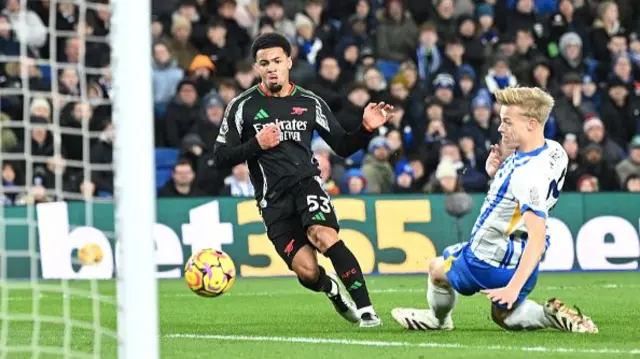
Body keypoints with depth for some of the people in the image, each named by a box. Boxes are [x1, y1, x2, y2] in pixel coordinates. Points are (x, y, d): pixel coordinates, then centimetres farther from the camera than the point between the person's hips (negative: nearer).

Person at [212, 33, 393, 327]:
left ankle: (365, 309, -28)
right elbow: (220, 158, 1)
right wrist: (256, 145, -13)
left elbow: (343, 146, 14)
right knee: (306, 270, -16)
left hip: (307, 184, 1)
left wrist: (367, 129, -4)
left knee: (323, 235, -32)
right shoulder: (242, 106, 3)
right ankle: (332, 289, 21)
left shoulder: (310, 103, 9)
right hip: (273, 200, -1)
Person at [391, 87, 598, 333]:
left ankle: (438, 319, 49)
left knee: (438, 269, 23)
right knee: (504, 316, 29)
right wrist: (498, 172, -8)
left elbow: (537, 238, -38)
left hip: (490, 263, -8)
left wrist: (513, 288, -43)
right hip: (518, 261, 8)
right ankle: (552, 315, 6)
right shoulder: (554, 151, -4)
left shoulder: (529, 175, -33)